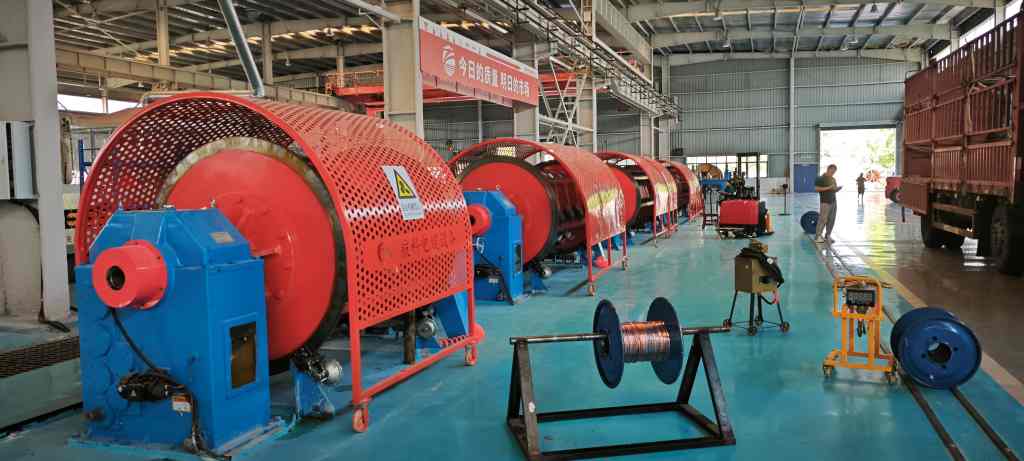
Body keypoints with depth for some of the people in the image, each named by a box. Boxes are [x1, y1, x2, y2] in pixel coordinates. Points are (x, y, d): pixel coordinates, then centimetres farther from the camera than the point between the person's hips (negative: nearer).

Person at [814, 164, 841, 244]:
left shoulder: (833, 179, 17)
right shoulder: (821, 179, -7)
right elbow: (816, 189, -15)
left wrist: (837, 189, 2)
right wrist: (827, 188, -20)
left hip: (833, 201, 8)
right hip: (825, 202, -8)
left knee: (831, 220, 7)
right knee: (823, 219, -9)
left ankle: (828, 236, 14)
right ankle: (817, 236, -4)